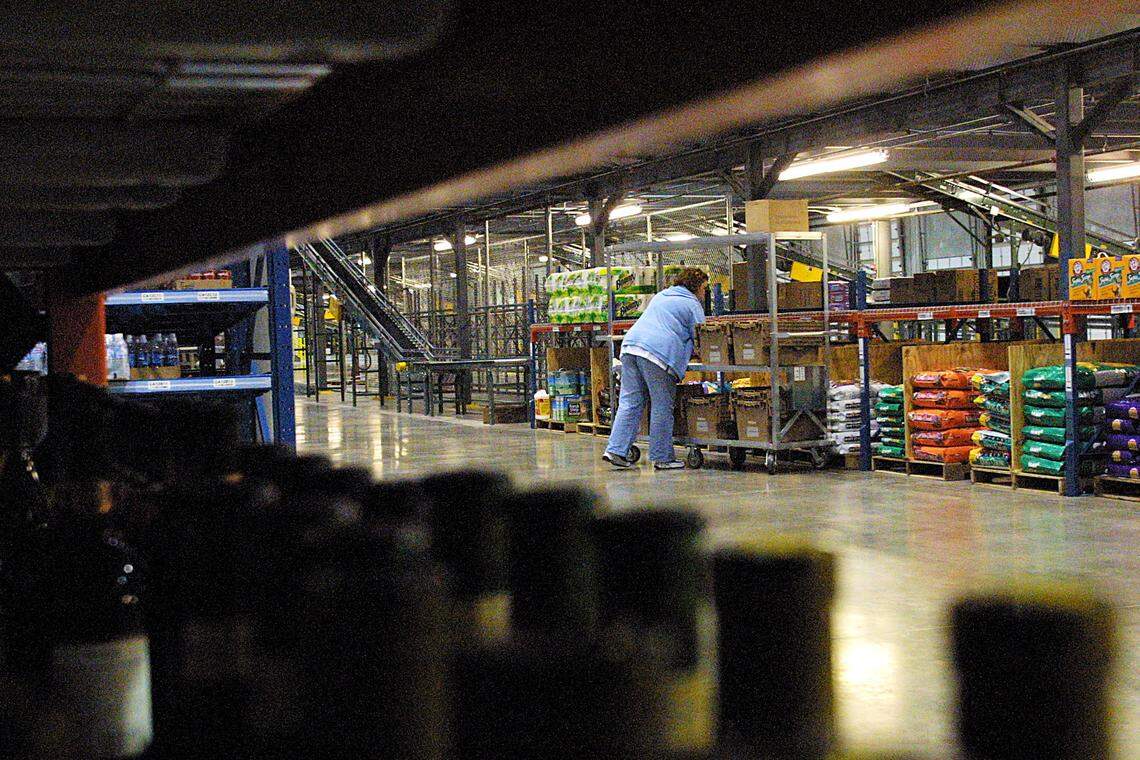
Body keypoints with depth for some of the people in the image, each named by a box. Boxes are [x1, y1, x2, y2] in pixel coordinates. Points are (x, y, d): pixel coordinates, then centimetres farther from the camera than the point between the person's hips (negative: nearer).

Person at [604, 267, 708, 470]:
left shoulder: (661, 296, 30)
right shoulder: (693, 305, 6)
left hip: (630, 345, 7)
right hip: (659, 352, -7)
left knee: (629, 402, 7)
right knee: (662, 407, 2)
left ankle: (616, 449, 0)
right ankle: (662, 457, 7)